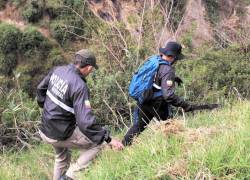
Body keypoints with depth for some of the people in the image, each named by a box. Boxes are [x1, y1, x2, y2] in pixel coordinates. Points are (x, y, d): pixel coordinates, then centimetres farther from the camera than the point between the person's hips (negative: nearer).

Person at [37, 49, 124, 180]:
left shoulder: (58, 70, -4)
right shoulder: (79, 86, -27)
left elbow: (41, 88, 14)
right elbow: (85, 121, -32)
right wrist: (109, 139, -27)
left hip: (45, 130, 8)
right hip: (60, 135, -8)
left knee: (62, 157, 32)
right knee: (97, 143, 6)